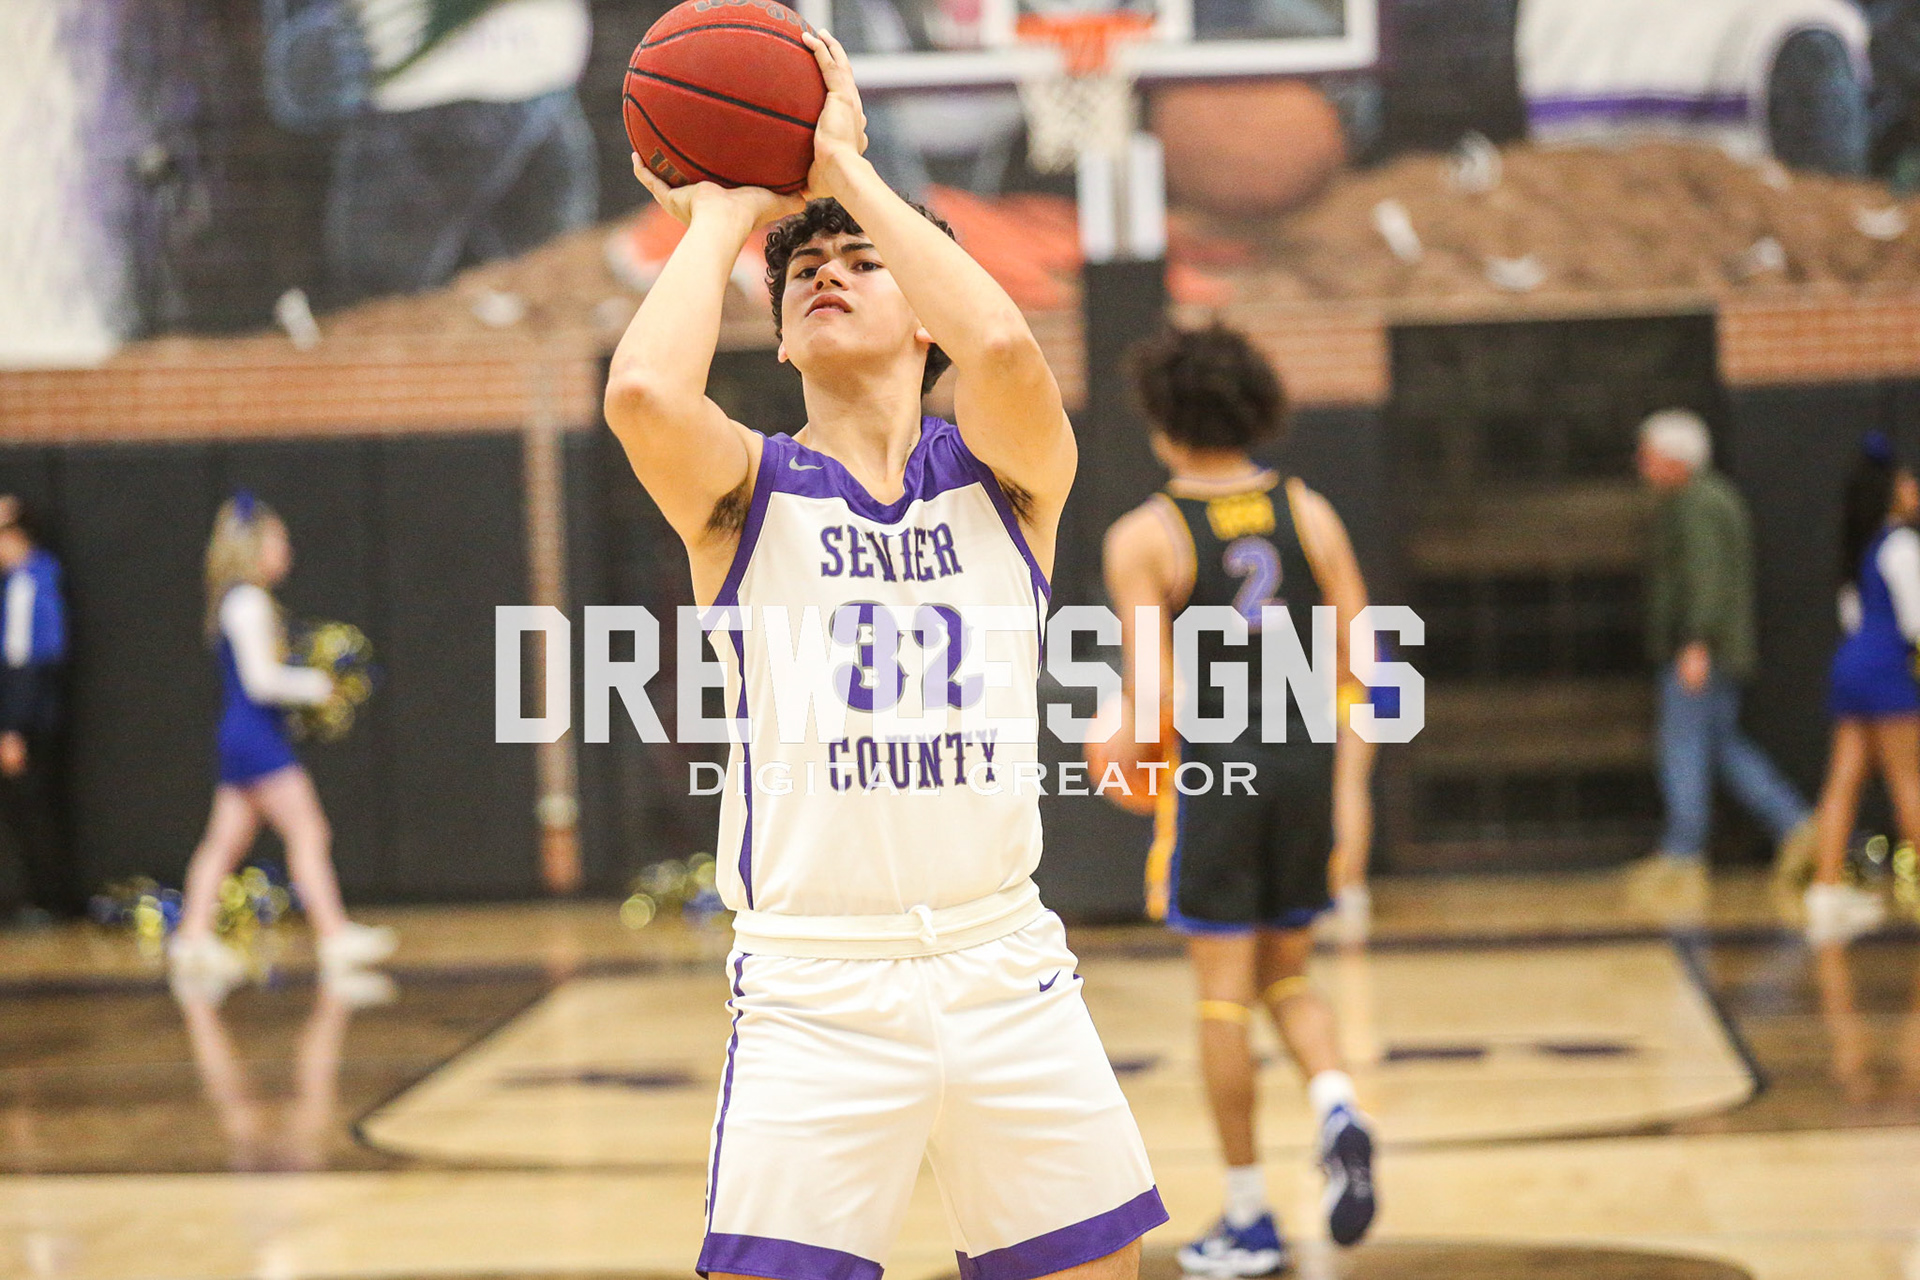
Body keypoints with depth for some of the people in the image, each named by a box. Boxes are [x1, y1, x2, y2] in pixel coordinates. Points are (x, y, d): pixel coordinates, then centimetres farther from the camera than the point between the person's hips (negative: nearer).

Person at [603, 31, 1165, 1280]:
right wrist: (721, 217, -3)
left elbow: (1001, 346, -19)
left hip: (1007, 970, 2)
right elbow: (642, 391, -20)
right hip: (815, 990, -2)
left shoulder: (1008, 471, 5)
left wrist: (845, 166, -8)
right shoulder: (745, 490, 3)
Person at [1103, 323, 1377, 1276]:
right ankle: (1338, 1108, -11)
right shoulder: (1307, 512, 4)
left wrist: (1127, 744, 7)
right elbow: (1362, 657, 0)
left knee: (1224, 996, 4)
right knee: (1287, 979, 18)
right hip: (1305, 761, 4)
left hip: (1212, 768, -4)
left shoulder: (1143, 537, -7)